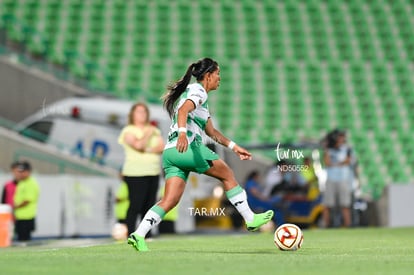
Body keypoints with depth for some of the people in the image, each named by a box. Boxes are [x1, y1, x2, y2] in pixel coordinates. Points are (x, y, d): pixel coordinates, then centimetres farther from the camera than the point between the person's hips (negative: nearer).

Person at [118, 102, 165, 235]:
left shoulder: (154, 130, 18)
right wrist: (147, 134, -3)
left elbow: (162, 147, 5)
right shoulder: (128, 131, 0)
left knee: (149, 205, 4)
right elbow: (138, 145, -17)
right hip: (136, 173, -6)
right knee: (135, 205, -12)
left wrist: (148, 150, -10)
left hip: (153, 173, 6)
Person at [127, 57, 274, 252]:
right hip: (187, 147, -9)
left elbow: (211, 131, 36)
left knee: (170, 200, -2)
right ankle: (251, 219, 11)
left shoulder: (195, 93, 29)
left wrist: (234, 147, 36)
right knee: (227, 174, 5)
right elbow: (183, 111, -22)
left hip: (171, 151, 9)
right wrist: (182, 132, -40)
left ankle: (138, 235, -15)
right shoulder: (198, 91, -1)